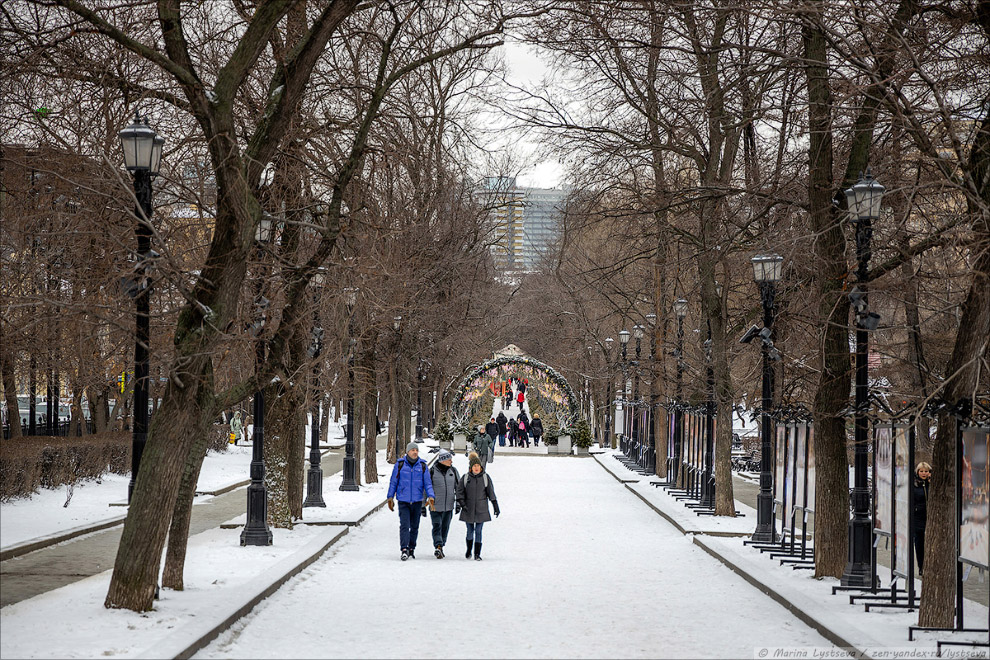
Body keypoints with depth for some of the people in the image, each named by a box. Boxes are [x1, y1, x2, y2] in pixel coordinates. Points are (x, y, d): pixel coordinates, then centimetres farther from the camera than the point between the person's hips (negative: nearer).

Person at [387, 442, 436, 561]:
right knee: (404, 525, -13)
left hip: (417, 501, 2)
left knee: (414, 526, 9)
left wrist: (430, 496, -11)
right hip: (403, 501, -2)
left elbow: (428, 483, 3)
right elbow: (393, 482, 6)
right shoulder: (400, 464, 0)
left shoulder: (422, 465, 3)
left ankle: (411, 549, 20)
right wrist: (390, 498, 4)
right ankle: (404, 550, -18)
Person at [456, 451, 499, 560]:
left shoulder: (485, 477, 2)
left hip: (481, 510, 0)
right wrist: (460, 503, -12)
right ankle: (469, 550, 29)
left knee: (478, 531, -3)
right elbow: (460, 491, 1)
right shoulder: (465, 478, 1)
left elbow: (491, 493, 5)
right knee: (470, 531, 7)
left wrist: (495, 506, 5)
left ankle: (477, 554, 4)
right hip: (468, 509, 0)